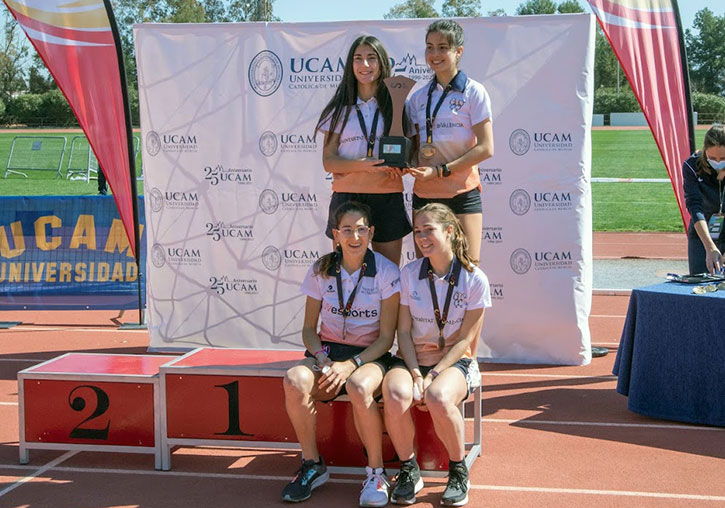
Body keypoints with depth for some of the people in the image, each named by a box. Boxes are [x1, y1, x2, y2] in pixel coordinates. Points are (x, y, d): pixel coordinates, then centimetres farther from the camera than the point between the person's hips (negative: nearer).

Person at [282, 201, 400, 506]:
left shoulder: (386, 272, -6)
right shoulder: (321, 271, 2)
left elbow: (386, 337, -7)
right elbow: (309, 328, 8)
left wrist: (351, 364, -20)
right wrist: (320, 356, -13)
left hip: (370, 355, -3)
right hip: (328, 351, 3)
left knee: (359, 388, -39)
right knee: (295, 381, -31)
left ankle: (376, 473, -17)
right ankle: (312, 465, -11)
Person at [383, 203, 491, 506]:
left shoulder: (474, 279, -5)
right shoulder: (409, 274, 2)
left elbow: (465, 339, -5)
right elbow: (404, 331, 1)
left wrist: (434, 374, -15)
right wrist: (415, 373, -14)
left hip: (454, 361, -2)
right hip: (411, 359, 2)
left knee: (438, 398, -36)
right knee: (396, 396, -33)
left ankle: (458, 471, -9)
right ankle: (409, 471, -8)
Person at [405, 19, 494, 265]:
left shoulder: (473, 92, -1)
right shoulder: (419, 97, 13)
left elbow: (486, 148, -8)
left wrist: (440, 170, -14)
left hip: (462, 194, -4)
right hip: (424, 195, 4)